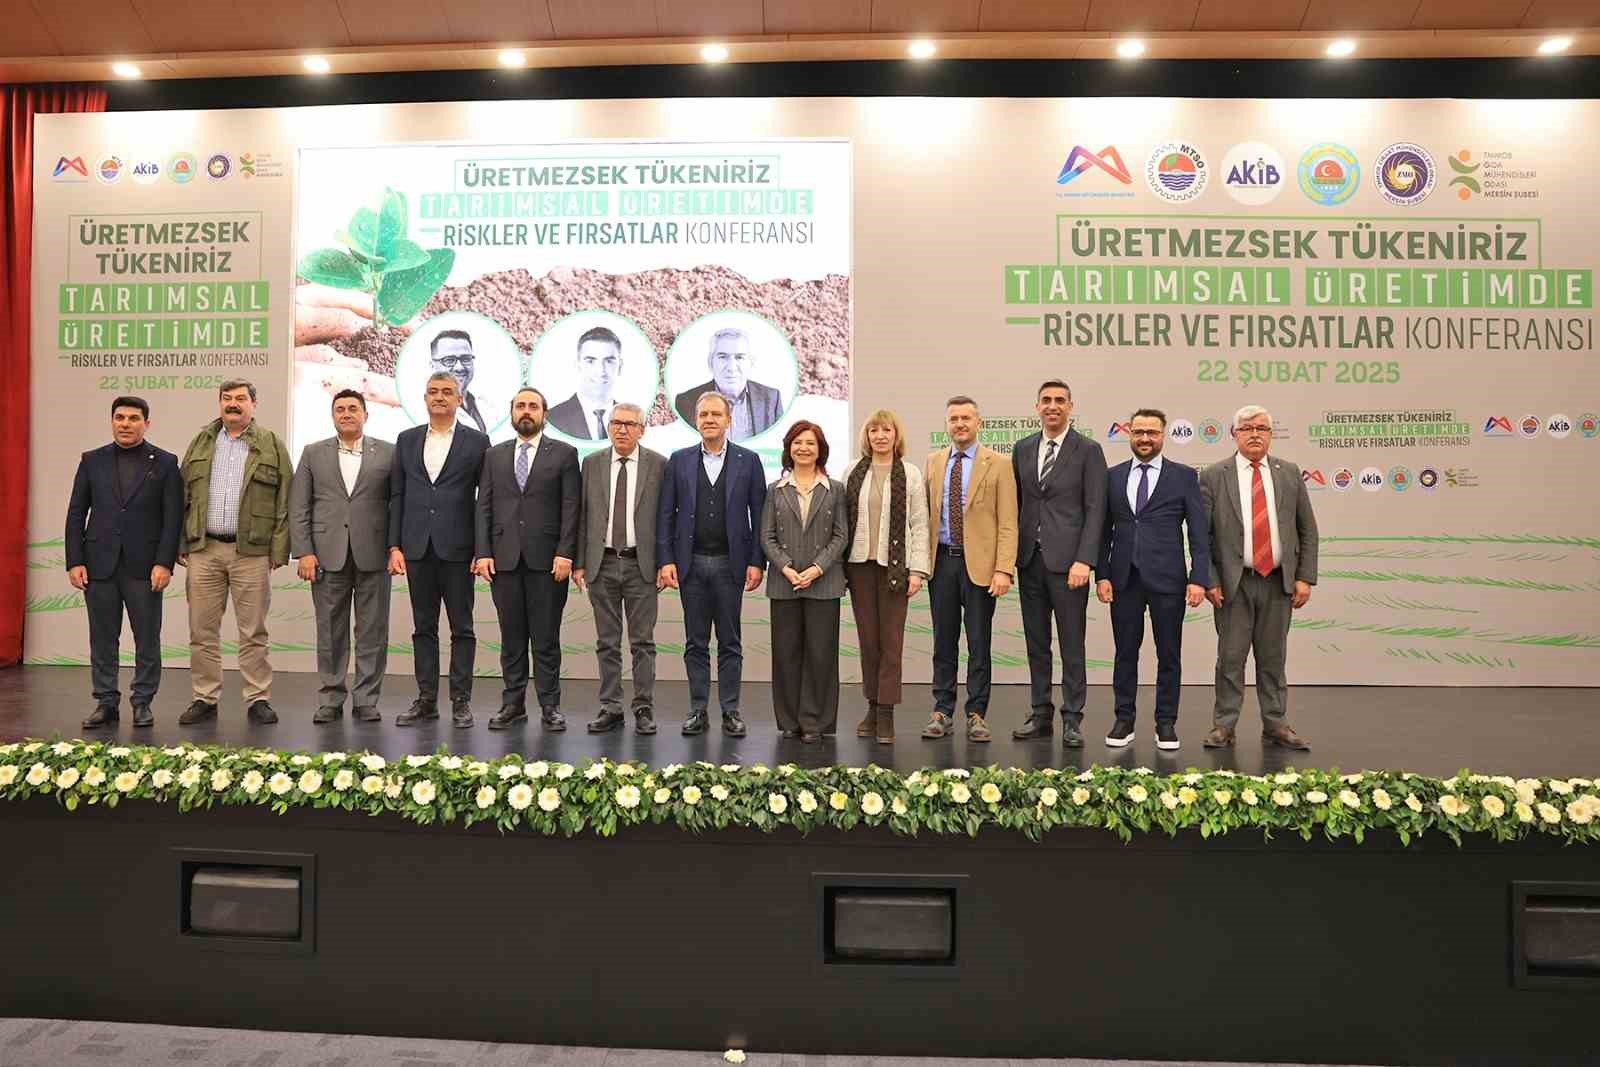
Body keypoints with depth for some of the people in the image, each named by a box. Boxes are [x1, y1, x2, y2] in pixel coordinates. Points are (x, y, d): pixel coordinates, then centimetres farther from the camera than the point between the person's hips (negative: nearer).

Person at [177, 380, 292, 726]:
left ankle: (258, 700, 9)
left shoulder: (271, 445, 4)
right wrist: (180, 544, 5)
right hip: (204, 549, 3)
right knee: (202, 631, 6)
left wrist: (278, 550, -6)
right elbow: (183, 496, 13)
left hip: (252, 551, -3)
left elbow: (284, 500, 0)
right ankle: (205, 699, 16)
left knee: (253, 632, 2)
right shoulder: (201, 443, 13)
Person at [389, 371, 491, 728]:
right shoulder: (406, 440, 11)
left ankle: (461, 700, 10)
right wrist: (394, 545, 3)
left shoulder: (476, 442, 2)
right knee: (423, 627, 9)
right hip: (417, 548, 3)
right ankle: (426, 699, 17)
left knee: (462, 627, 3)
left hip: (457, 548, -3)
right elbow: (396, 496, 10)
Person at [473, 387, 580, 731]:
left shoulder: (564, 454, 4)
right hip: (504, 558, 3)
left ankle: (550, 705, 9)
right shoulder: (494, 455, 13)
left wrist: (565, 553, -11)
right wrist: (483, 553, -1)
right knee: (511, 637, 8)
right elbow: (484, 507, 9)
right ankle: (513, 704, 15)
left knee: (546, 637, 1)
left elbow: (570, 508, -2)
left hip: (546, 559, -3)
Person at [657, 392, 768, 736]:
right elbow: (665, 514, 4)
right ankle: (697, 710, 16)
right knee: (695, 643, 8)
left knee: (730, 642, 6)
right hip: (691, 563, 1)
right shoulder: (679, 460, 6)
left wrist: (756, 562, -5)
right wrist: (665, 560, -4)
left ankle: (730, 711, 14)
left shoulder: (748, 461, 3)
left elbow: (759, 515, 1)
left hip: (730, 563, -1)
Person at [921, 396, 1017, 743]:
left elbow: (1007, 523, -6)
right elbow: (925, 513, 11)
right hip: (941, 561, 3)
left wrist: (1003, 569, -15)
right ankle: (942, 712, 18)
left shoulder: (997, 464, -2)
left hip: (979, 563, -3)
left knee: (979, 644, 4)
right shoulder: (933, 461, 11)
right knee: (943, 642, 10)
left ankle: (976, 715, 13)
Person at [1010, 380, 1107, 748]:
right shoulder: (1023, 449, 11)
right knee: (1036, 643, 11)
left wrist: (1083, 560, -15)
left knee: (1072, 645, 2)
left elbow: (1095, 509, -7)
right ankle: (1040, 714, 21)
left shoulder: (1088, 451, -2)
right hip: (1029, 558, 5)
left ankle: (1072, 720, 11)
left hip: (1066, 560, -4)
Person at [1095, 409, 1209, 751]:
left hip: (1167, 580, -1)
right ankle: (1124, 722, 18)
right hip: (1124, 580, 2)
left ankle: (1166, 723, 18)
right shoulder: (1113, 476, 8)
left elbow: (1199, 533, -1)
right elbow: (1105, 530, 8)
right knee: (1125, 654, 8)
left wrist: (1198, 579, -9)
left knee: (1169, 656, 6)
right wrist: (1102, 575, -1)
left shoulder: (1185, 476, 3)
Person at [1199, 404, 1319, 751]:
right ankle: (1224, 726, 11)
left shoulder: (1289, 473, 8)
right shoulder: (1213, 476, 0)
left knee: (1273, 657, 11)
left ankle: (1275, 725, 20)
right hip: (1234, 582, -2)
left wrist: (1305, 577, 1)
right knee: (1231, 657, 2)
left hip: (1278, 581, 3)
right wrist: (1209, 580, -9)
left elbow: (1307, 530, 9)